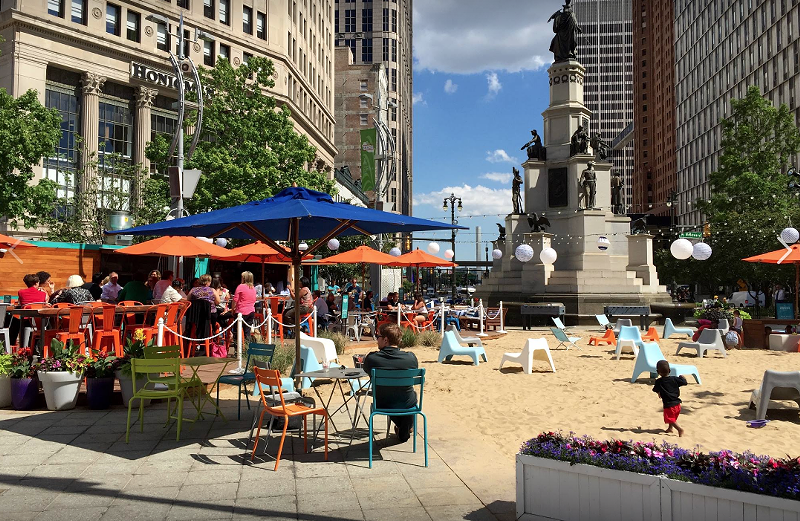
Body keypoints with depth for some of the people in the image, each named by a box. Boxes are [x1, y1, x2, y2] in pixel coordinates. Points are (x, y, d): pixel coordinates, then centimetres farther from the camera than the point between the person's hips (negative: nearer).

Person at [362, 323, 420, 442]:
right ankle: (405, 432, 49)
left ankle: (399, 427, 57)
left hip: (382, 404, 1)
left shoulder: (371, 358, -24)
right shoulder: (410, 358, -23)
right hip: (407, 404, 0)